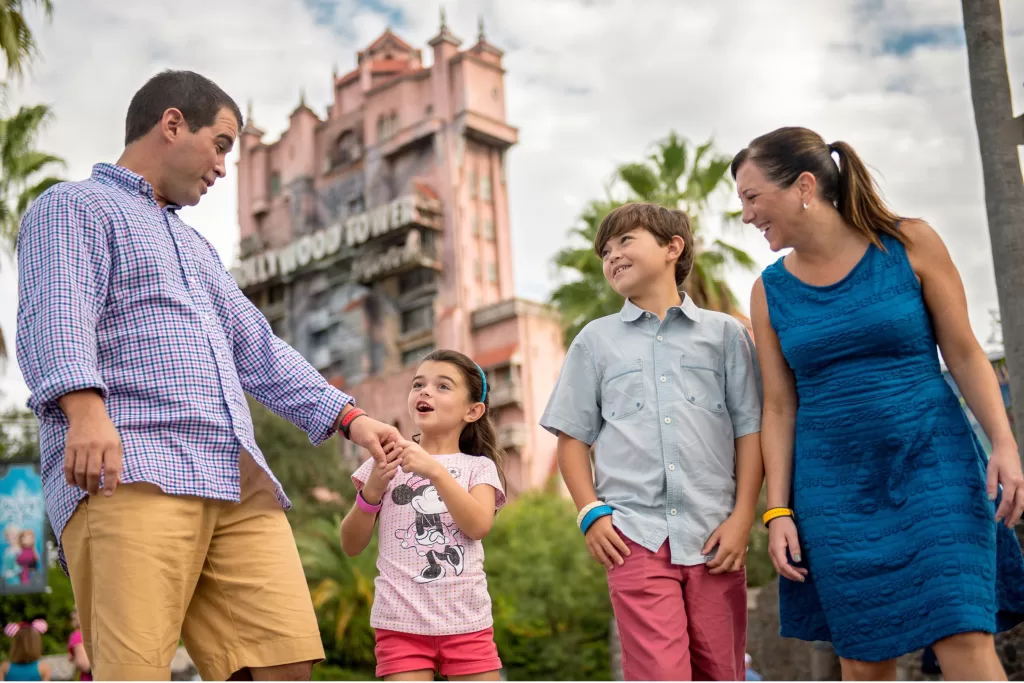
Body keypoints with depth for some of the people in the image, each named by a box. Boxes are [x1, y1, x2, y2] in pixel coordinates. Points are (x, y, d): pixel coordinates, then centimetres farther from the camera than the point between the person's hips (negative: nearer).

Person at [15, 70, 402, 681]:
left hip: (238, 482, 7)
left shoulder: (195, 246, 35)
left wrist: (347, 416, 23)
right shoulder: (74, 207, 10)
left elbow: (258, 350, 33)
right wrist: (85, 407, -28)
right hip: (129, 473, -7)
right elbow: (55, 318, -9)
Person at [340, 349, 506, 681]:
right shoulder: (387, 461, 7)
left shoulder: (478, 467, 7)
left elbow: (479, 526, -13)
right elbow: (351, 546, 5)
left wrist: (435, 470, -21)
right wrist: (372, 490, -11)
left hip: (467, 623, 1)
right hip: (402, 623, 0)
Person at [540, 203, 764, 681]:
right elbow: (572, 435, 12)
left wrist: (742, 517, -2)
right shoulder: (595, 340, 14)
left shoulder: (725, 333, 11)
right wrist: (591, 512, 0)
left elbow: (749, 429, 7)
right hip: (635, 535, 0)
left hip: (713, 534, 1)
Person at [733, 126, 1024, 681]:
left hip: (932, 467, -2)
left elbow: (964, 353, 0)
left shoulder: (910, 244, -2)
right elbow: (779, 407, 6)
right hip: (834, 488, 2)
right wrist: (777, 510, 1)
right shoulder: (771, 290, 5)